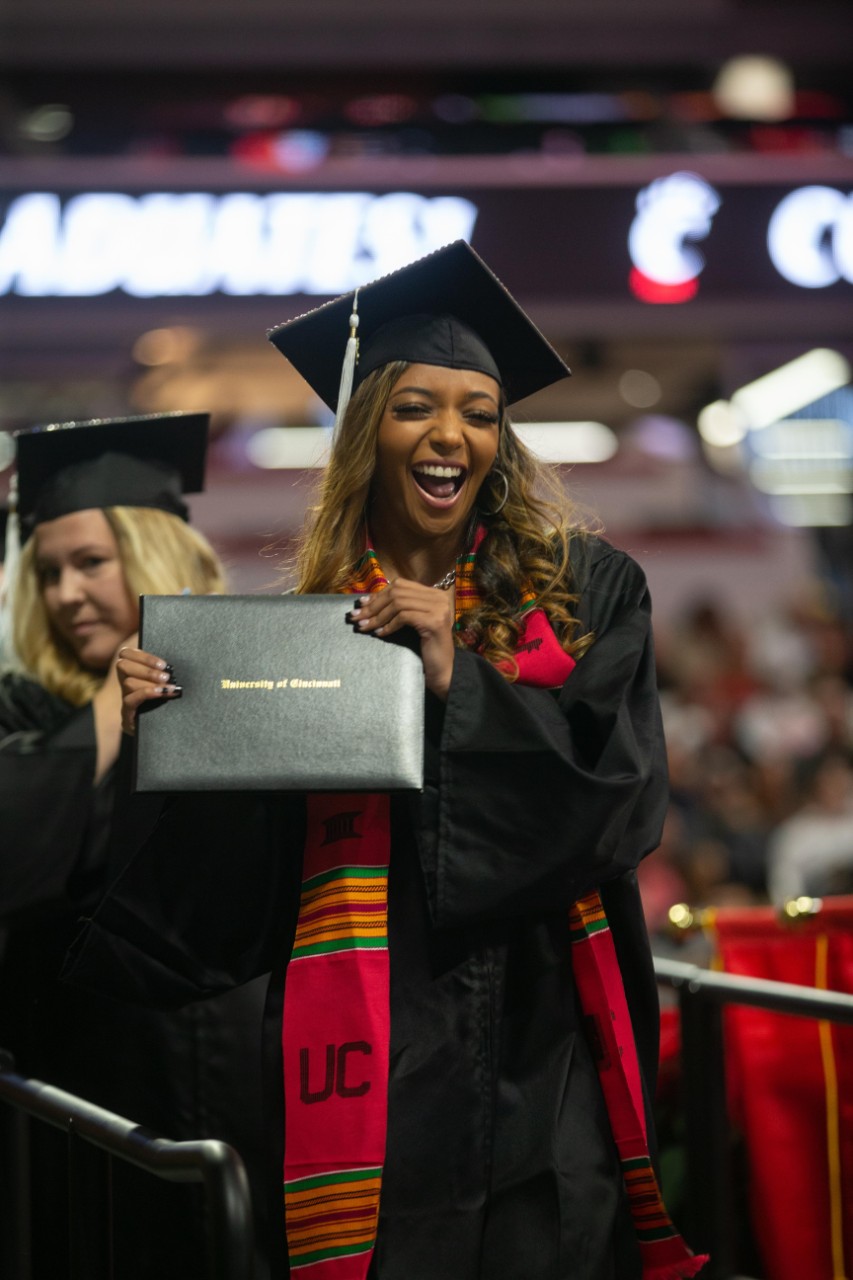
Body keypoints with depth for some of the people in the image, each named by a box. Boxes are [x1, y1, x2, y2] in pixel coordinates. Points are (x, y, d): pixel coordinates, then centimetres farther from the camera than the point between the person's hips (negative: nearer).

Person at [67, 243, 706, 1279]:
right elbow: (231, 890, 2)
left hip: (547, 1067, 1)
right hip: (379, 1072, 0)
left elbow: (625, 788, -6)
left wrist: (461, 680, -12)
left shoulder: (583, 591, 7)